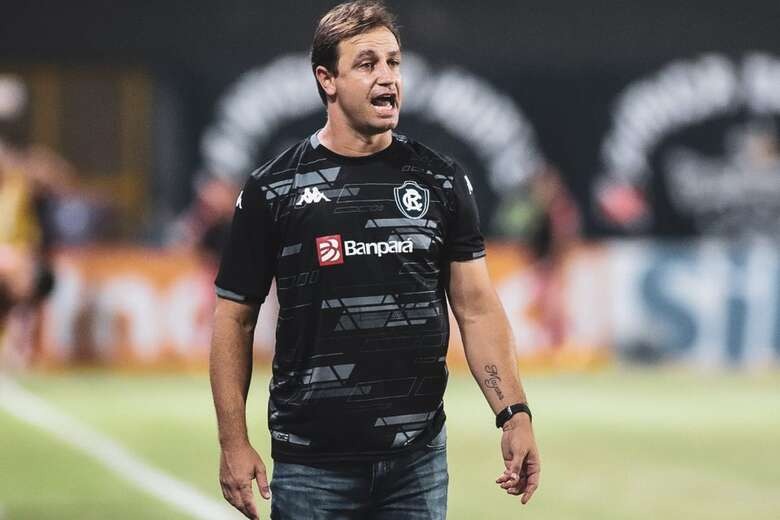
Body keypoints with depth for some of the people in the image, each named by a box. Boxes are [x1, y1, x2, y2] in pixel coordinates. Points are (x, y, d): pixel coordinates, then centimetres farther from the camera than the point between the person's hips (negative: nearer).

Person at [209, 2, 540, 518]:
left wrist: (514, 415, -8)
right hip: (312, 464, -2)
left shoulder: (441, 180, 6)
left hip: (419, 456, 2)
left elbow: (476, 306, 3)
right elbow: (236, 319, 2)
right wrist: (234, 443, -4)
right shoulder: (273, 189, 0)